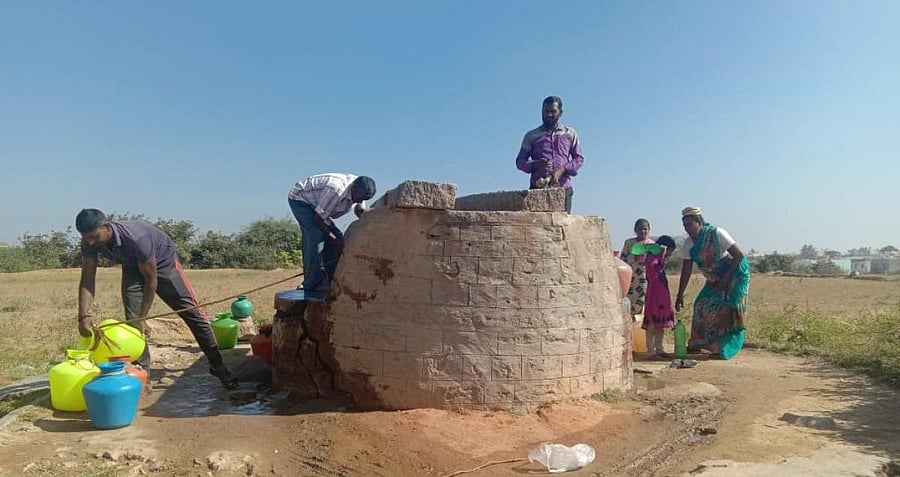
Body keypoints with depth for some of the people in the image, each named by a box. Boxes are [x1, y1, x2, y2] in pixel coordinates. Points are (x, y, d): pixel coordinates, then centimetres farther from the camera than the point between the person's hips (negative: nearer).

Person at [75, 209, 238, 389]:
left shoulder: (135, 238, -41)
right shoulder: (89, 242, -24)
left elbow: (151, 280, -32)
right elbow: (87, 280, -19)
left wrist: (141, 319, -29)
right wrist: (84, 316, -32)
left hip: (163, 261, -5)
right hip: (133, 267, 5)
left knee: (192, 313, -5)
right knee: (132, 320, -8)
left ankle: (218, 366, 5)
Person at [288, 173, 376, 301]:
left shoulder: (359, 190, -12)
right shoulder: (335, 190, -38)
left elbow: (360, 211, 6)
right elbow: (317, 219, -30)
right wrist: (334, 239, -24)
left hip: (313, 203, 9)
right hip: (299, 198, -9)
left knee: (337, 237, -2)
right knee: (316, 235, -26)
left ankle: (329, 281, 5)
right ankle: (312, 286, -23)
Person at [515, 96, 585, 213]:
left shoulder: (570, 134, 16)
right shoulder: (531, 136, 13)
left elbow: (579, 158, 11)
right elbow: (520, 161, 10)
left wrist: (562, 170, -8)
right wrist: (535, 164, -12)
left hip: (563, 188, 1)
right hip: (538, 188, -1)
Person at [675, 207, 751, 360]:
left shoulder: (716, 233, -23)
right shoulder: (689, 243, -5)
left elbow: (739, 255, -22)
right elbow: (686, 270, -2)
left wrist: (725, 279, -23)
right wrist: (680, 294, -5)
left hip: (735, 274, -6)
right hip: (714, 279, 6)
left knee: (726, 310, -11)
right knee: (702, 306, 2)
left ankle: (723, 349, -3)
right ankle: (697, 344, 14)